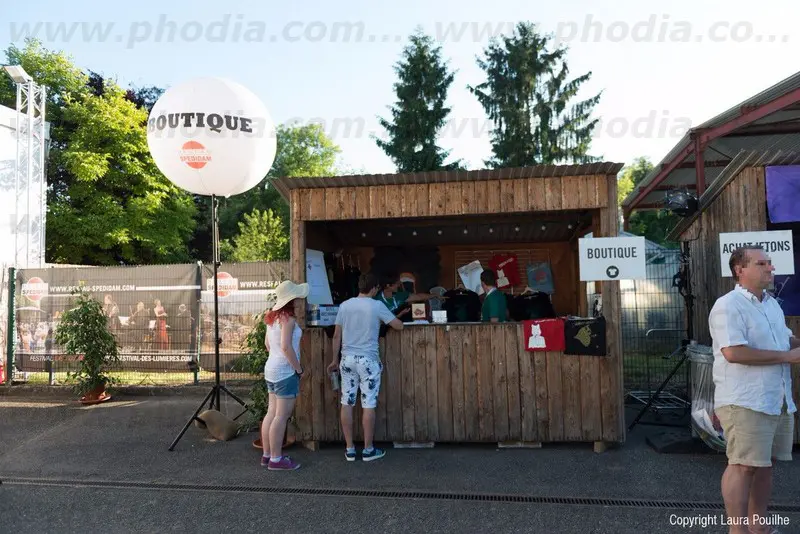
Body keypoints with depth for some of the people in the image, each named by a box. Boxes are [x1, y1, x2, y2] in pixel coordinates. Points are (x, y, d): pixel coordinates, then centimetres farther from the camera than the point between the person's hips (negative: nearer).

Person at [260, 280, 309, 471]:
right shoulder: (288, 318, -17)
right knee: (281, 416, -3)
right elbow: (286, 347, -23)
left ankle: (267, 455, 21)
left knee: (271, 413, 13)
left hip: (271, 369, 9)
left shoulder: (272, 316, 10)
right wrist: (299, 369, -14)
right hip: (286, 372, -9)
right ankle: (276, 459, 3)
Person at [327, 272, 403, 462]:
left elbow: (337, 336, 6)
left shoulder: (344, 305, 4)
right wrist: (386, 319, 21)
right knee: (368, 405, 4)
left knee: (347, 404, 7)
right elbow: (399, 326, 0)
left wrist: (335, 360, 15)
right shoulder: (377, 306, -7)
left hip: (347, 359, 4)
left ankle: (350, 449, 14)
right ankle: (368, 450, 12)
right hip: (368, 359, -4)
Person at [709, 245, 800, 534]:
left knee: (764, 464, 15)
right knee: (744, 465, -5)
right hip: (745, 402, -9)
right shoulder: (728, 305, -14)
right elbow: (733, 352, -25)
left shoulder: (772, 304, 16)